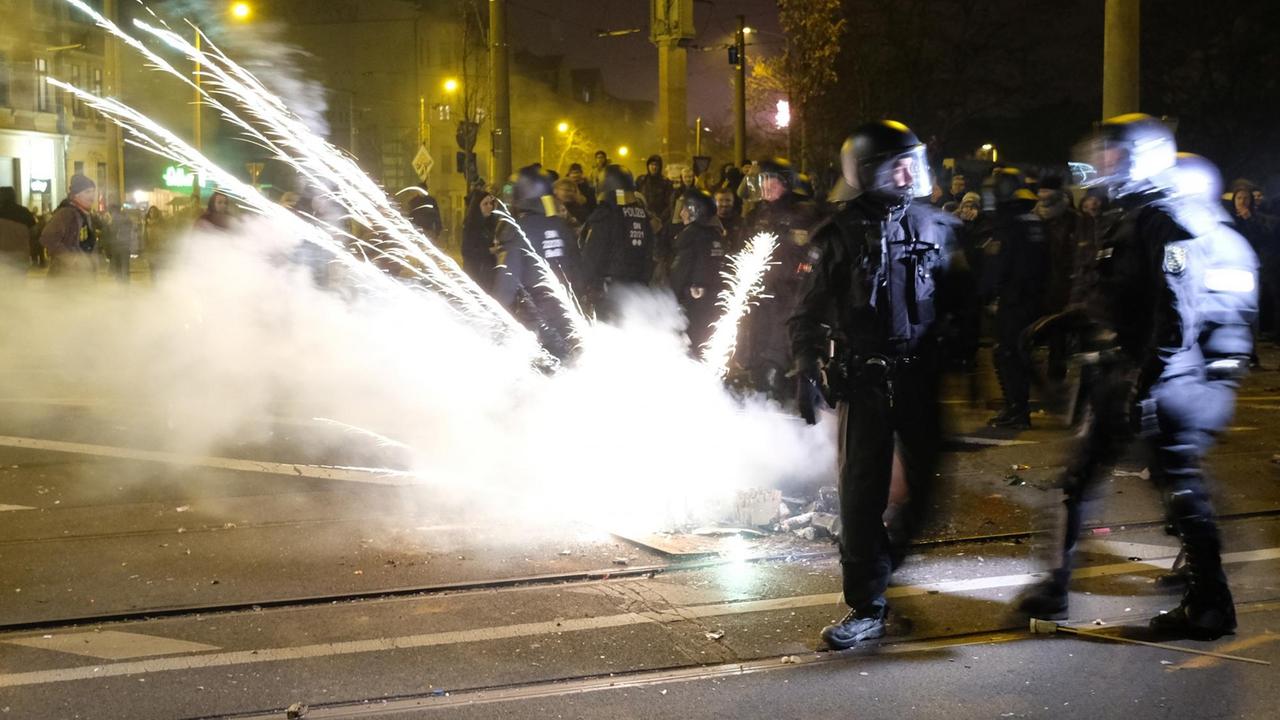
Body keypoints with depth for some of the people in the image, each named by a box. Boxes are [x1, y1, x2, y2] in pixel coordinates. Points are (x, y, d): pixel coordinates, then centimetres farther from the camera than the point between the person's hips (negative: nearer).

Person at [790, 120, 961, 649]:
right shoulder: (843, 234, 0)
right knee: (861, 492, -2)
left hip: (922, 379, 2)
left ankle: (889, 546, 35)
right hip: (863, 382, -2)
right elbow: (810, 311, 2)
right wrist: (807, 370, -8)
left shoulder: (936, 228, 6)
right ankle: (866, 608, 6)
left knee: (928, 484, 5)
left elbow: (955, 305, 11)